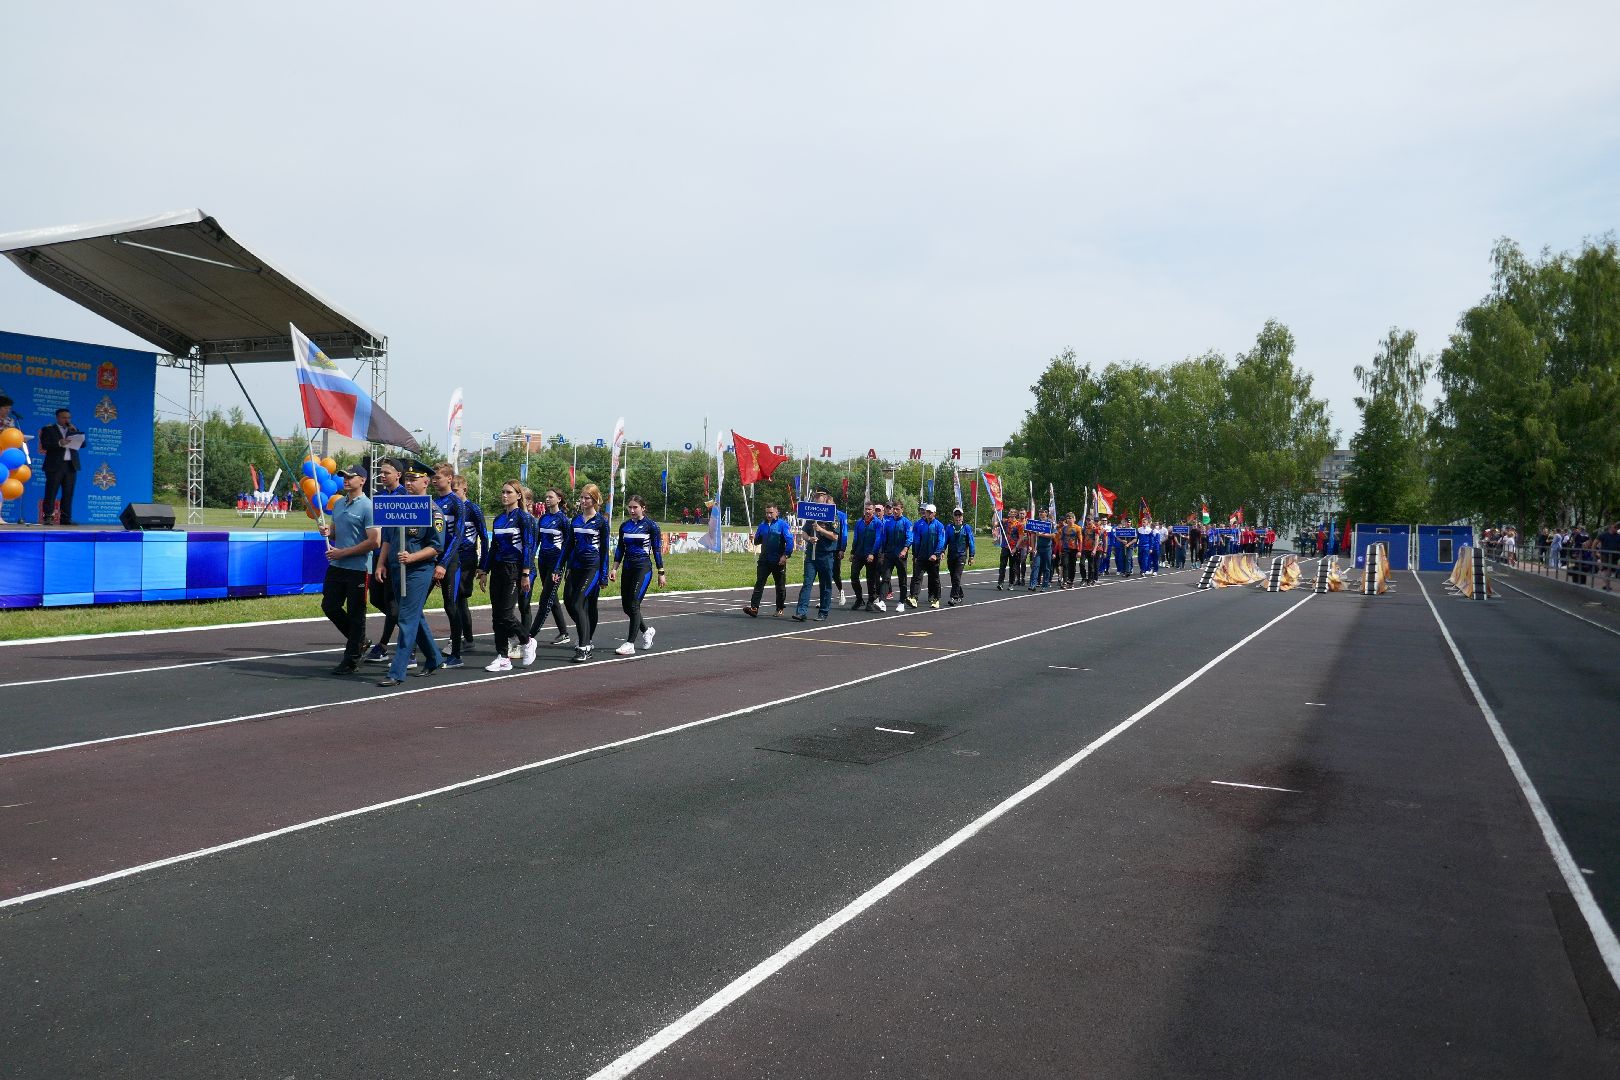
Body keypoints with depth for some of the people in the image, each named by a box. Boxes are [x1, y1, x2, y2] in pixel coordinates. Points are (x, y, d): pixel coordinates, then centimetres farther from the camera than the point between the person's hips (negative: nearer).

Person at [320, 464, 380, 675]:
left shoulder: (367, 507, -13)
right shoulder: (338, 504, 11)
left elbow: (375, 541, -20)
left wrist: (343, 553, -17)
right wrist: (327, 531, -1)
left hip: (357, 569, -8)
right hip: (336, 566, 8)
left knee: (355, 614, 1)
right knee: (329, 606, 10)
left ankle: (351, 661, 10)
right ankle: (358, 640, 30)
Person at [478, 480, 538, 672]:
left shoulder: (523, 517, -6)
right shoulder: (498, 518, 13)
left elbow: (528, 546, -11)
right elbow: (492, 547, 17)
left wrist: (525, 574, -16)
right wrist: (484, 571, 13)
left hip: (514, 570, -7)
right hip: (497, 569, 7)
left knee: (505, 613, -10)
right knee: (496, 615, 4)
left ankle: (527, 641, 14)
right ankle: (502, 658, 8)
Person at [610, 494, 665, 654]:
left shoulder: (650, 525, -4)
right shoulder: (624, 525, 9)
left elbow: (657, 549, -2)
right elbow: (620, 549, 14)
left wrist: (661, 573, -3)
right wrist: (614, 568, 4)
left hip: (643, 568, -6)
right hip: (628, 568, 6)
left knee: (633, 604, -13)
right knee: (626, 606, 7)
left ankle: (630, 644, -9)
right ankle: (646, 630, 32)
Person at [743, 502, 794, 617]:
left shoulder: (782, 525, -7)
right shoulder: (762, 525, 9)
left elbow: (790, 541, -14)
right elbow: (757, 541, 19)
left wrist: (785, 555, -20)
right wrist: (756, 540, -4)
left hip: (778, 561, -4)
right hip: (764, 560, 4)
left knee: (780, 586, 9)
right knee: (759, 584, -5)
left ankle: (780, 609, 23)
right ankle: (754, 608, -9)